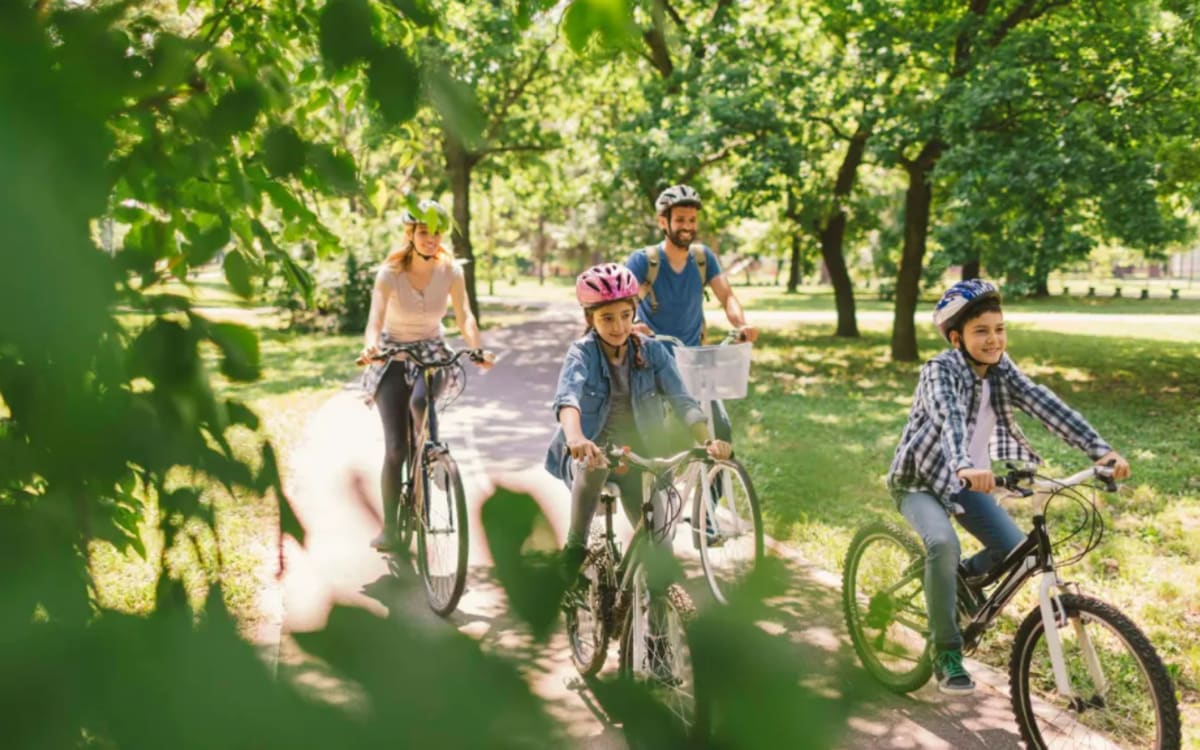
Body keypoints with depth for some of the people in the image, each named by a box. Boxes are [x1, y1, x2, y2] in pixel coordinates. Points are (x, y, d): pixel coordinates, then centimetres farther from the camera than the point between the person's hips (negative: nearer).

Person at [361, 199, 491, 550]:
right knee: (396, 448, -7)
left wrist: (476, 349, -31)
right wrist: (370, 345, -48)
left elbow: (464, 316, -12)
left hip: (432, 352, 1)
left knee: (420, 401, -35)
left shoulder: (450, 271, -10)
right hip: (393, 355, -1)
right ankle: (389, 526, 5)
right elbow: (375, 319, -26)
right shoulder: (390, 273, -16)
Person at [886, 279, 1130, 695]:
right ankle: (945, 652, -15)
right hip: (920, 479, -6)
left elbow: (1045, 405, -19)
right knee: (943, 544, -31)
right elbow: (948, 416, -43)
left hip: (966, 483, 6)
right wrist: (964, 465, -62)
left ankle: (960, 577, 24)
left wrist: (1100, 449, -31)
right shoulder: (941, 370, -23)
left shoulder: (1001, 370, -6)